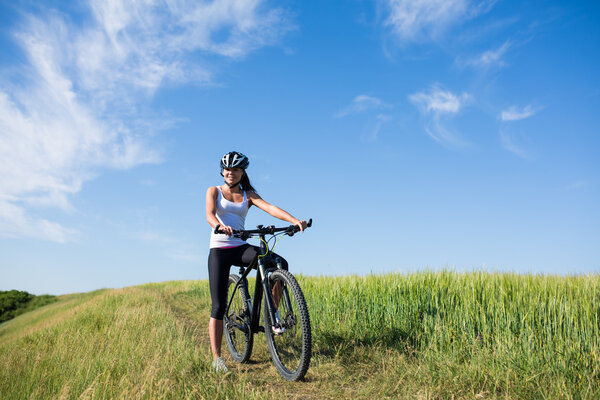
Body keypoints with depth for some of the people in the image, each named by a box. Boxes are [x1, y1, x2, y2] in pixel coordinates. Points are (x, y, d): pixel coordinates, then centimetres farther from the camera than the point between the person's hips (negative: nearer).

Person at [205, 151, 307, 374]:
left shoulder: (248, 195, 10)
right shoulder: (214, 191, 6)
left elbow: (270, 208, -8)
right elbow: (209, 215, -14)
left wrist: (295, 220, -27)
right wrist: (221, 226, -39)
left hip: (240, 248, 2)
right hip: (219, 250, -2)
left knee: (280, 264, -23)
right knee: (219, 306, -6)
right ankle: (216, 358, 3)